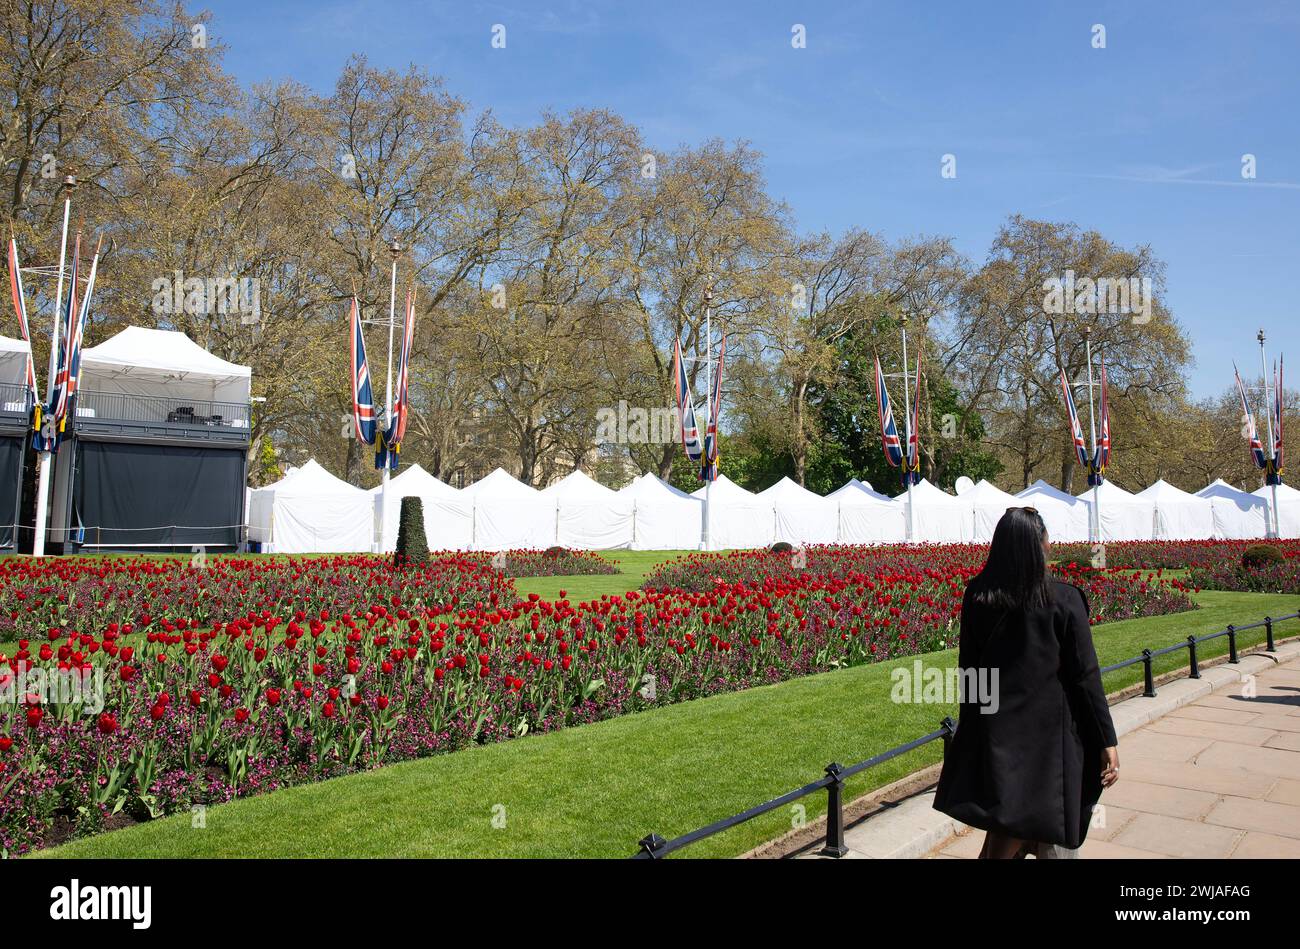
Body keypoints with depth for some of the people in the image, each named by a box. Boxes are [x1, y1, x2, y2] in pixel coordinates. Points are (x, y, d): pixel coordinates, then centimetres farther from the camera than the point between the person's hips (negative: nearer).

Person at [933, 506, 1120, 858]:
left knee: (1004, 829, 19)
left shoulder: (976, 595, -4)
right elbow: (1085, 675, -11)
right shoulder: (1064, 599, -14)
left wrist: (971, 720, 15)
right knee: (1053, 831, 11)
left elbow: (967, 666, 3)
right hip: (1049, 730, -3)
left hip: (995, 728, 4)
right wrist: (1107, 741, -4)